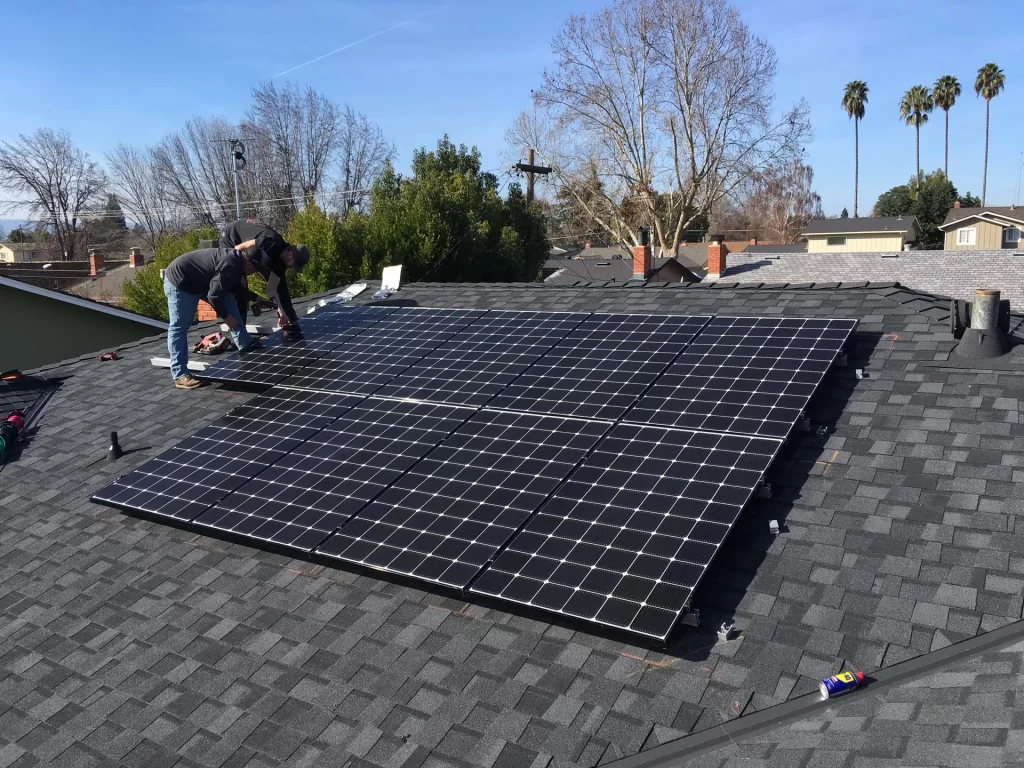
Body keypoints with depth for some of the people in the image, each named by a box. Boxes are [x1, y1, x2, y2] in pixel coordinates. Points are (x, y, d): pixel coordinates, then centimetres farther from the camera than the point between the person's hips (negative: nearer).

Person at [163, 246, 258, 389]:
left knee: (229, 301, 6)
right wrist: (225, 316, -13)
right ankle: (180, 375, -2)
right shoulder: (230, 265, -29)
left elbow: (234, 289, 18)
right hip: (179, 281, -10)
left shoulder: (236, 259, 3)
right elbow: (214, 296, -26)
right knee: (179, 328, -5)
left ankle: (246, 346, 12)